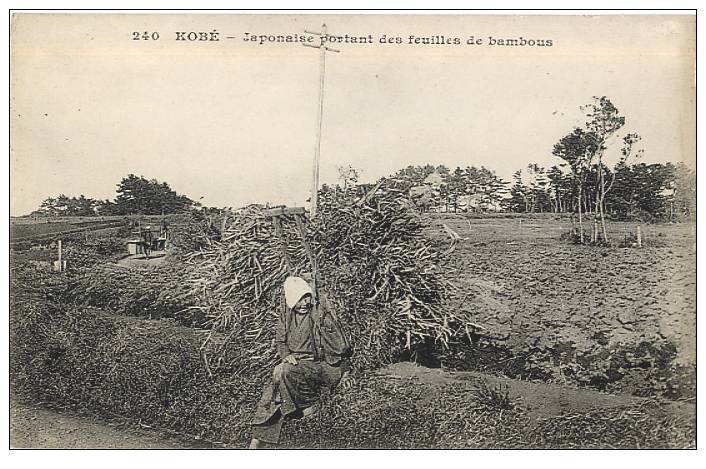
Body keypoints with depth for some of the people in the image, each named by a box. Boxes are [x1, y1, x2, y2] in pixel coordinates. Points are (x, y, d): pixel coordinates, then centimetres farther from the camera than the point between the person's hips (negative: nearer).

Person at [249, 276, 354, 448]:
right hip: (297, 363, 6)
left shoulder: (323, 313, -12)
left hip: (324, 367, -6)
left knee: (282, 372, -28)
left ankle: (306, 406, -8)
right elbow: (280, 340, 16)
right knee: (272, 392, -12)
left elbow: (341, 346, -7)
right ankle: (257, 442, -6)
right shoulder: (287, 314, 4)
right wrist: (286, 355, -5)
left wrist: (346, 374, -5)